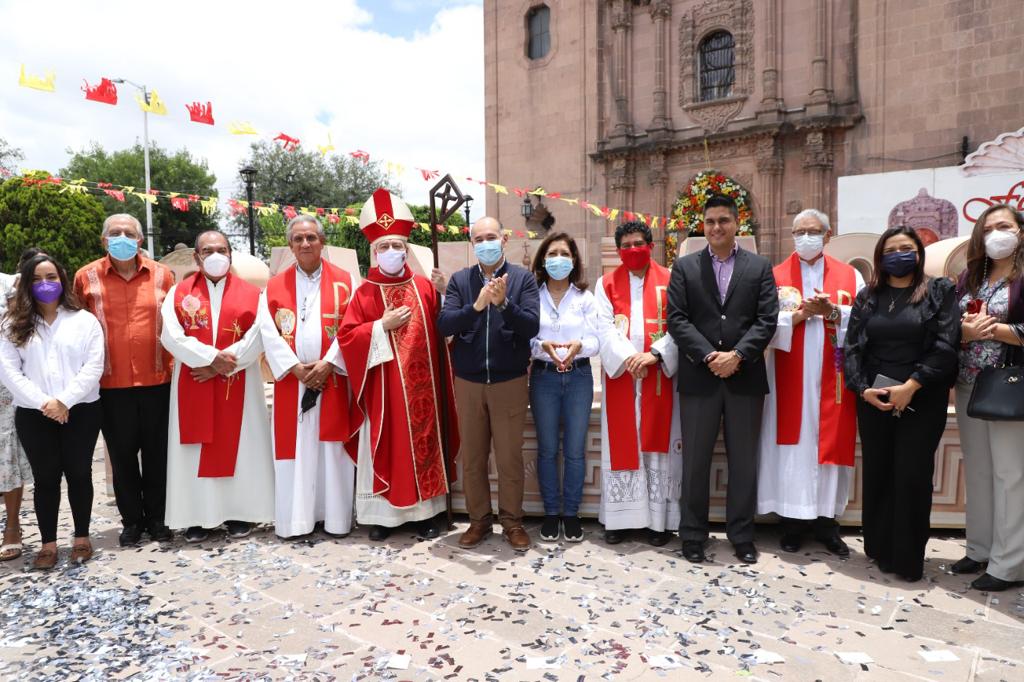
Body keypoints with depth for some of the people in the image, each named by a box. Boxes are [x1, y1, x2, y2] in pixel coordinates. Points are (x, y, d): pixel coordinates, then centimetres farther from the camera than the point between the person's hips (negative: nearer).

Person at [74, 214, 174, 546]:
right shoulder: (86, 277, 1)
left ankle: (157, 517, 25)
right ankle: (131, 520, 25)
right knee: (122, 454, 10)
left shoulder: (162, 274, 2)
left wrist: (174, 363, 5)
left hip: (157, 380, 0)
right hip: (111, 384, 0)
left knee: (157, 452, 10)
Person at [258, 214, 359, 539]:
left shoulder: (344, 281, 4)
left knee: (332, 449, 2)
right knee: (293, 449, 3)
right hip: (291, 381, 1)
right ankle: (295, 518, 12)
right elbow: (269, 332, -1)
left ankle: (335, 516, 12)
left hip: (333, 379, -1)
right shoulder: (274, 286, 9)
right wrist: (296, 368, -12)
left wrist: (328, 363, -13)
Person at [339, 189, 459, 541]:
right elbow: (346, 336, -7)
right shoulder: (365, 292, -1)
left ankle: (426, 511, 22)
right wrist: (382, 325, -16)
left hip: (421, 384, 3)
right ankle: (382, 513, 17)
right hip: (384, 387, -2)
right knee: (386, 447, 5)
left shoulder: (425, 287, 6)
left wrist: (444, 294, -4)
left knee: (423, 442, 10)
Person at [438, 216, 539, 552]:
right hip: (468, 382, 2)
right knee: (472, 458, 11)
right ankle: (479, 520, 26)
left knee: (510, 457, 6)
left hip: (510, 382, -2)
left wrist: (503, 303, -27)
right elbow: (444, 325, -9)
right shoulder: (459, 280, 4)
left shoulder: (523, 278, -1)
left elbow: (531, 327, -12)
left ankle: (512, 521, 23)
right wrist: (476, 306, -24)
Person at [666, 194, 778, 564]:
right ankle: (693, 535, 18)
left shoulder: (760, 266, 8)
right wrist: (708, 356, -13)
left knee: (744, 461, 8)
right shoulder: (685, 266, 6)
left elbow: (767, 320, -1)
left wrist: (737, 355, -14)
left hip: (745, 376, 1)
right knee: (695, 461, 6)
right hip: (698, 377, 0)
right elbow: (676, 319, -3)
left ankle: (742, 536, 22)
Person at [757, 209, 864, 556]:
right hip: (790, 380, -1)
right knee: (792, 446, 0)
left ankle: (826, 520, 14)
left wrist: (831, 311, -14)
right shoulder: (775, 277, 5)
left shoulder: (850, 276, 10)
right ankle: (792, 520, 9)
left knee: (831, 444, 4)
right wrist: (802, 313, -15)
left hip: (831, 379, 2)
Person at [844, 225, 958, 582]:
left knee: (912, 477, 0)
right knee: (876, 474, 7)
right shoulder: (867, 296, 9)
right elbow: (852, 347, 4)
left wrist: (910, 386, -16)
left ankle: (908, 558, 13)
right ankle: (880, 550, 22)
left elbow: (946, 345, -9)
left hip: (922, 400, -3)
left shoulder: (940, 291, 1)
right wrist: (863, 388, -9)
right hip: (873, 399, 3)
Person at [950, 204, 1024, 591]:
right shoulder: (969, 277, 12)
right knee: (977, 471, 12)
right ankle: (979, 550, 23)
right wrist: (966, 331, -10)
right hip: (969, 387, 6)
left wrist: (992, 329, -14)